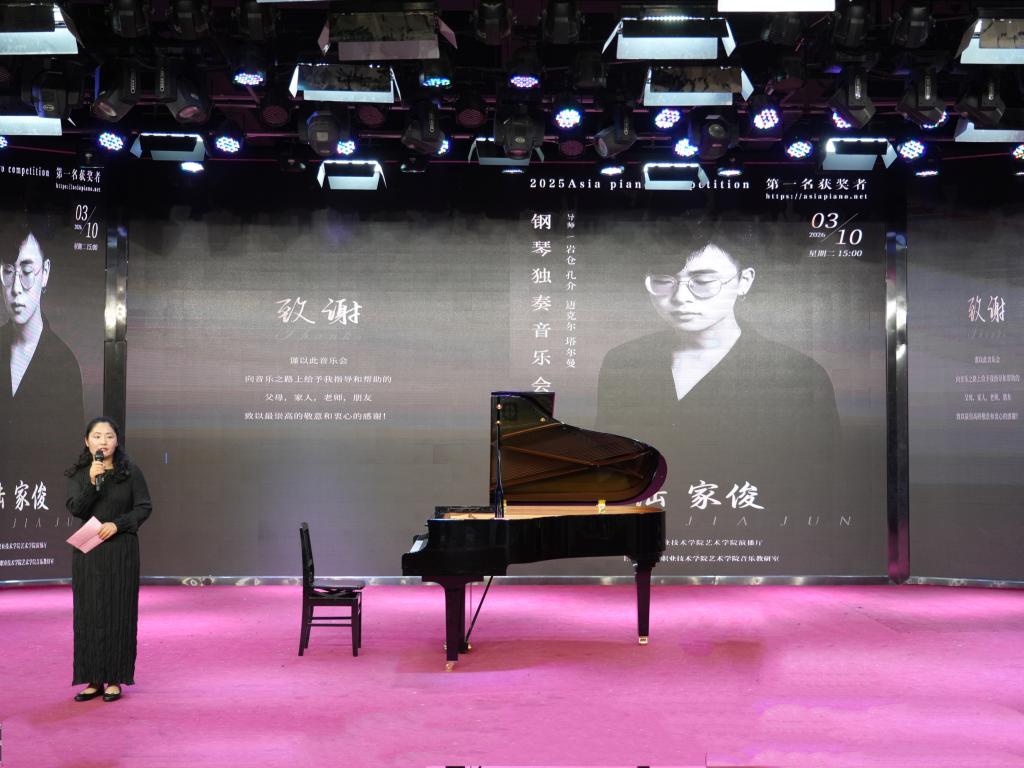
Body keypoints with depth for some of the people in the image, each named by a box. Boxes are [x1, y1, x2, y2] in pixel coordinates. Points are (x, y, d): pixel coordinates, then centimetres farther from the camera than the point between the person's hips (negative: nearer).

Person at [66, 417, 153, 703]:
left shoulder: (130, 472, -1)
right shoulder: (78, 474, 4)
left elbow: (144, 507, -1)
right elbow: (74, 508, -8)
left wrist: (118, 524, -13)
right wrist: (93, 482, -20)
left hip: (121, 550, -2)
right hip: (87, 551, 2)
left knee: (119, 613, 0)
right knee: (89, 614, 3)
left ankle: (115, 679, 8)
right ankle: (94, 680, 11)